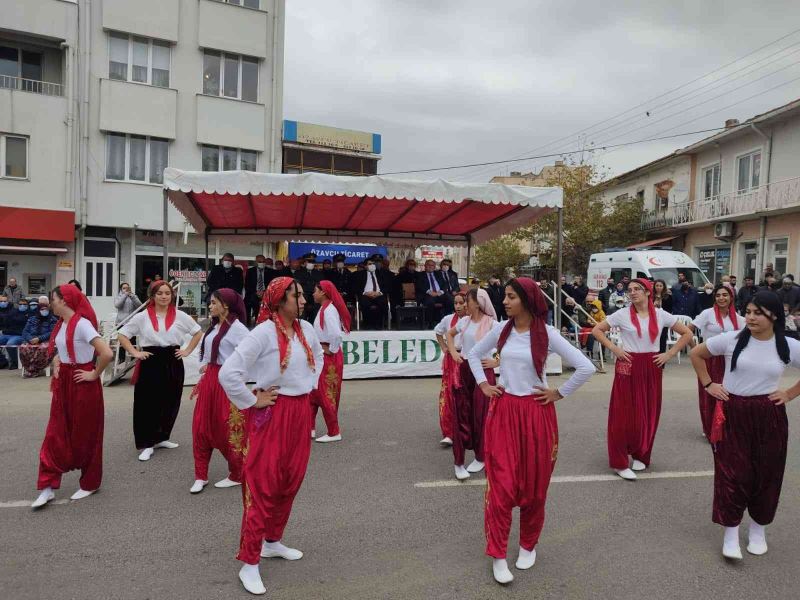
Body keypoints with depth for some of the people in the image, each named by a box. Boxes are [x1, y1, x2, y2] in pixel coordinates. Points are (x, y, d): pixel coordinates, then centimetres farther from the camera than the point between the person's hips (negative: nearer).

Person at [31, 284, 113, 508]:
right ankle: (47, 487, 18)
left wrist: (94, 375, -18)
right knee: (55, 434, 9)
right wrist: (57, 363, 9)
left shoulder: (81, 324, -21)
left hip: (82, 384, -8)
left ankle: (89, 484, 23)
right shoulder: (62, 324, 6)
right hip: (64, 383, 8)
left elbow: (107, 353, -31)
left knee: (85, 436, 6)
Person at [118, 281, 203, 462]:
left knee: (170, 402, 9)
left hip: (173, 362, 2)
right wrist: (135, 353, -5)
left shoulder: (180, 316, 2)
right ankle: (146, 443, 10)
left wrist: (187, 351, 3)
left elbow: (198, 332, 12)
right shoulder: (142, 317, -1)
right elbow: (122, 335, 4)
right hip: (150, 362, -2)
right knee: (147, 403, 0)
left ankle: (161, 437, 28)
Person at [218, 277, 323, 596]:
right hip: (271, 414, -7)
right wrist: (251, 401, -13)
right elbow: (228, 373, -22)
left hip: (301, 412, 7)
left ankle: (273, 542, 36)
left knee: (290, 482, 16)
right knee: (263, 486, 0)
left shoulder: (306, 328, 4)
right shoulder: (264, 333, -18)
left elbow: (318, 357, 25)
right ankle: (249, 565, 12)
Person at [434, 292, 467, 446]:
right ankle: (449, 434, 3)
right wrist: (443, 347, 14)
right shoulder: (448, 319, 3)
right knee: (448, 394, -3)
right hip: (451, 360, 3)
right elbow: (438, 331, 22)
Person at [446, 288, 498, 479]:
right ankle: (458, 461, 13)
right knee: (461, 415, 5)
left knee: (480, 415, 6)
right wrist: (453, 351, 10)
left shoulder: (491, 323, -11)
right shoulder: (464, 321, 5)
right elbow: (450, 333, 24)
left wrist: (496, 362, -13)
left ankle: (480, 458, 26)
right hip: (463, 369, 5)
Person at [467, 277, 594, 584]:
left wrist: (559, 393, -6)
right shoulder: (500, 330, 1)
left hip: (536, 412, -1)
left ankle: (528, 545, 32)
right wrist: (483, 384, 7)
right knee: (502, 483, -2)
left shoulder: (547, 334, -9)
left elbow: (586, 367, -11)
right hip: (502, 412, 2)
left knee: (534, 484, 11)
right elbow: (474, 354, 17)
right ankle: (497, 554, 10)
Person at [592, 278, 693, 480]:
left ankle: (640, 455, 27)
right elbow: (597, 330, 0)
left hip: (651, 367, 3)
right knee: (625, 414, -2)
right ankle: (620, 462, 6)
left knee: (649, 414, 8)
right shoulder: (622, 314, -4)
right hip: (628, 367, -3)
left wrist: (669, 354, 0)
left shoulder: (661, 315, 2)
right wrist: (614, 348, -9)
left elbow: (687, 334, 9)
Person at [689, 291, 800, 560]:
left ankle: (758, 529, 32)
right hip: (733, 413, -1)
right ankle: (731, 533, 12)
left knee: (766, 473, 11)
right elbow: (696, 354, 6)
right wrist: (708, 384, 1)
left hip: (769, 416, 2)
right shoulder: (731, 339, -7)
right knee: (732, 472, -1)